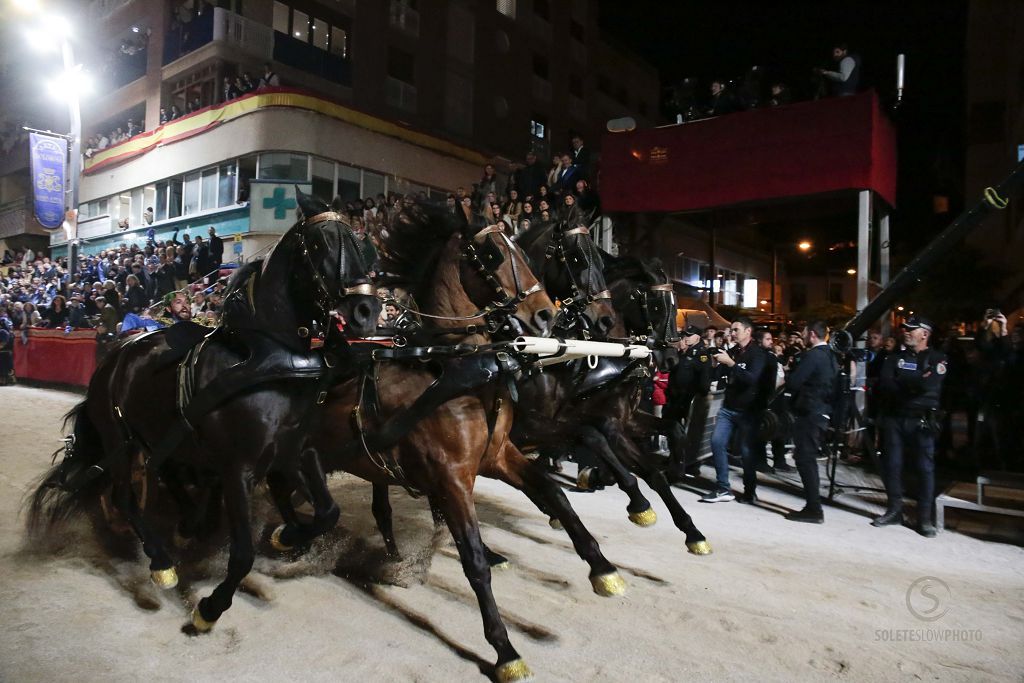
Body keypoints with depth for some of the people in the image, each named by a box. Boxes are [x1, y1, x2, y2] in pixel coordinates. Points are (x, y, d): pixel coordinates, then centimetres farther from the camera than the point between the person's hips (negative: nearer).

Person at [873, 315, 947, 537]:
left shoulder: (937, 358, 0)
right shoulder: (895, 356, 9)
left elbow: (930, 384, -20)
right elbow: (884, 384, -6)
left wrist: (900, 382, -11)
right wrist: (914, 384, -14)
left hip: (922, 421, -3)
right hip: (893, 418, 3)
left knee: (925, 467, 0)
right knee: (891, 464, 6)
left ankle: (925, 517, 9)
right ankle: (895, 510, 19)